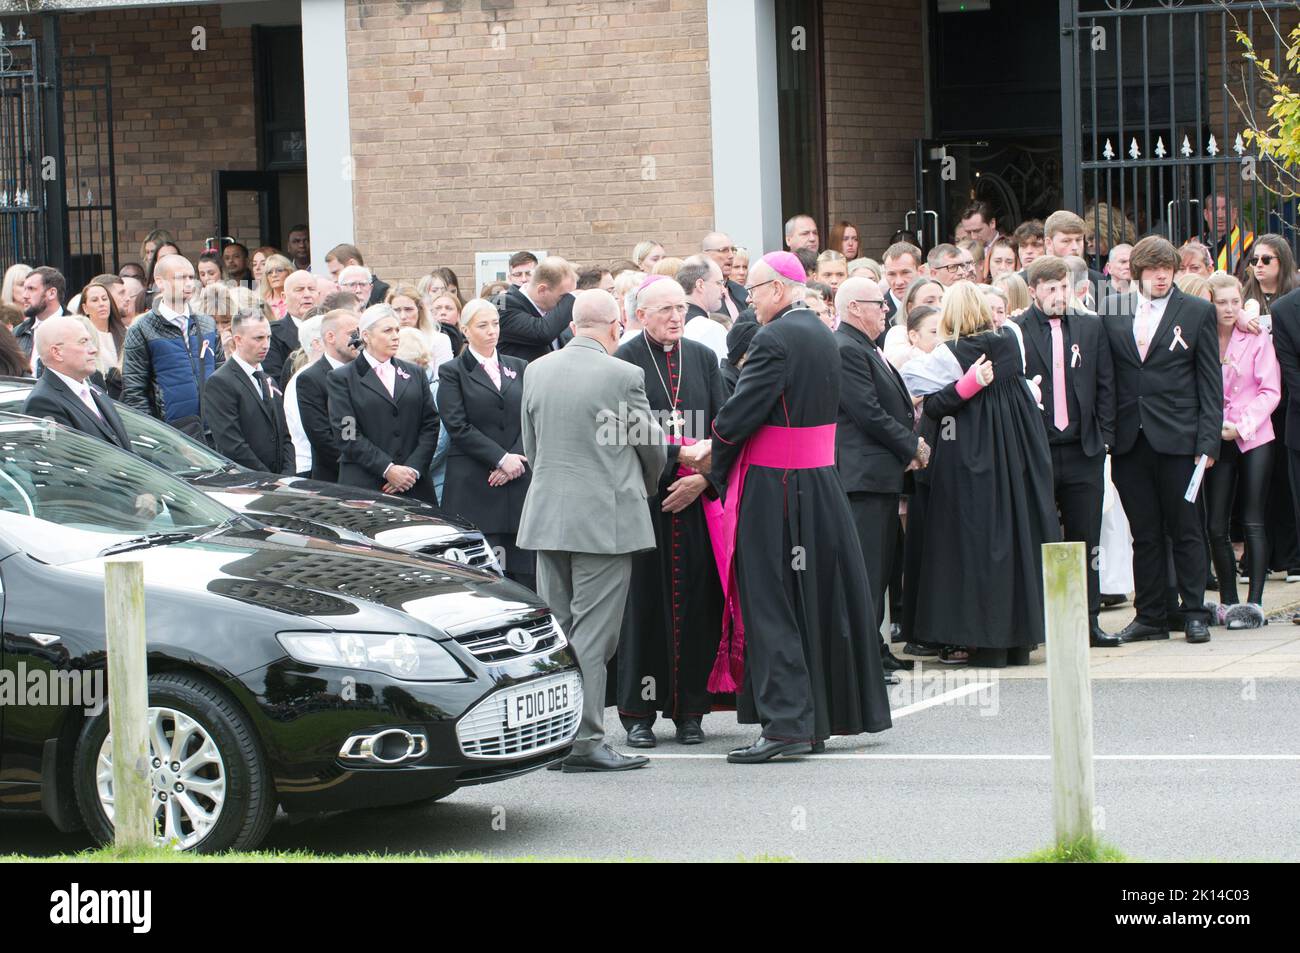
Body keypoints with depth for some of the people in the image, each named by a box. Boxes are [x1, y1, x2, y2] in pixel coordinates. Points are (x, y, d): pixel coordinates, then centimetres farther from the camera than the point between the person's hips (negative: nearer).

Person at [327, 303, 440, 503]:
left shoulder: (415, 374, 17)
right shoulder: (342, 379, 4)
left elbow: (430, 426, 11)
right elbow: (347, 435, -5)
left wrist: (413, 469, -4)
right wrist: (387, 469, -12)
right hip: (364, 487, -3)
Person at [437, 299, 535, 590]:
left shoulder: (519, 369, 16)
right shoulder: (453, 372, 4)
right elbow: (458, 427, -5)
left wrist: (516, 460, -6)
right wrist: (501, 458, -11)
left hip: (519, 480, 4)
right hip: (473, 486, -4)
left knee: (524, 571, -1)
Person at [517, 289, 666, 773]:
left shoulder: (536, 371, 4)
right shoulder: (623, 376, -11)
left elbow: (531, 446, 12)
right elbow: (652, 446, 2)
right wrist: (645, 489, 22)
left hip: (548, 514, 5)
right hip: (606, 519, -5)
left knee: (555, 629, 12)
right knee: (592, 633, -3)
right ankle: (585, 742, -4)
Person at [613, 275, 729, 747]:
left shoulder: (703, 358, 12)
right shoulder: (625, 360, -1)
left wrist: (702, 478, -6)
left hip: (697, 497, 3)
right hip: (643, 496, -3)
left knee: (695, 598, 2)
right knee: (644, 599, -2)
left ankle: (690, 709, 9)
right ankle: (639, 712, 4)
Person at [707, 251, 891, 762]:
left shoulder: (774, 339, -17)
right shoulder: (824, 336, 11)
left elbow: (742, 413, -18)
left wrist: (710, 452, 2)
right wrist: (719, 449, 13)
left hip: (773, 489, -9)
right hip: (822, 484, 9)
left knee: (770, 604, -5)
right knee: (819, 600, 13)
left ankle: (785, 722, -9)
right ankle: (819, 719, 21)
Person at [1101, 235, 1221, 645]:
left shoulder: (1197, 312, 3)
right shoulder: (1113, 312, 9)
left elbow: (1210, 381, 1)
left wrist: (1208, 439, -6)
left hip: (1177, 439, -2)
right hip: (1129, 440, 2)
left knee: (1186, 531, 2)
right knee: (1144, 534, 7)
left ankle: (1194, 613, 9)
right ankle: (1150, 615, 13)